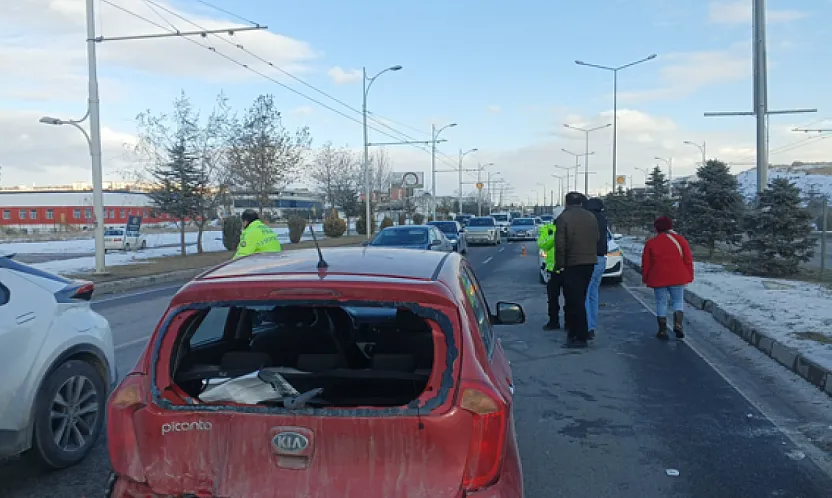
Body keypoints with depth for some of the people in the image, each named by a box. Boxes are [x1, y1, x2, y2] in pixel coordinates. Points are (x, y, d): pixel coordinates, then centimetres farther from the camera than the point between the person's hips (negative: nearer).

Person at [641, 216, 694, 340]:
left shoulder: (651, 243, 1)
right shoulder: (680, 240, 3)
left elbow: (646, 263, 3)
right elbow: (688, 260, 2)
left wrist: (645, 278, 14)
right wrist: (689, 276, 10)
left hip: (659, 278, 0)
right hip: (677, 277, 1)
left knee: (661, 303, 6)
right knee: (678, 301, 11)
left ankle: (662, 330, 6)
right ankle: (678, 324, -8)